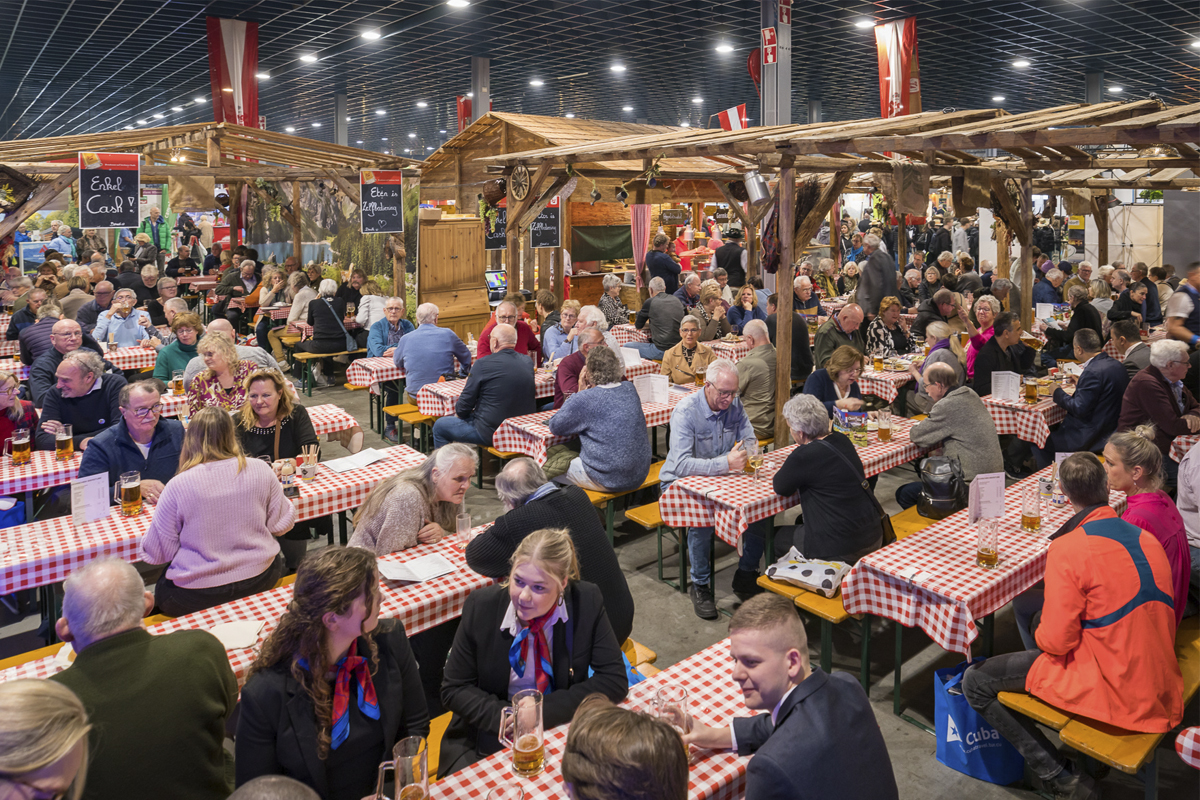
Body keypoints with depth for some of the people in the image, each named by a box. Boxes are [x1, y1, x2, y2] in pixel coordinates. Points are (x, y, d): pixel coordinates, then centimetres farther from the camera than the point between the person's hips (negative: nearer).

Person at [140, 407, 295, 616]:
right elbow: (282, 524, 1)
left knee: (161, 592, 29)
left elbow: (157, 553, -8)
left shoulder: (178, 486, -16)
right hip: (258, 581, 2)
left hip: (197, 597, -2)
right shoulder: (260, 470, -10)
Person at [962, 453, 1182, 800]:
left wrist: (1042, 634, 5)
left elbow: (1056, 641, -19)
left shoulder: (1068, 548, -19)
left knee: (976, 681, 2)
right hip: (1158, 685, 7)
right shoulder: (1147, 538, 2)